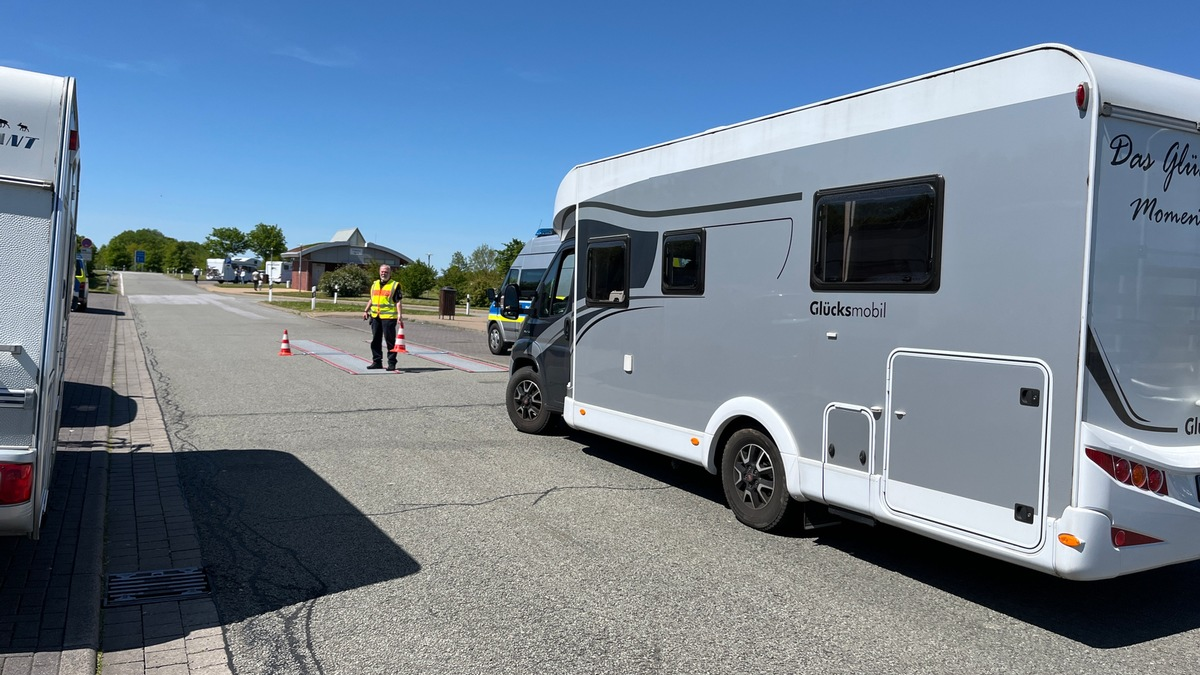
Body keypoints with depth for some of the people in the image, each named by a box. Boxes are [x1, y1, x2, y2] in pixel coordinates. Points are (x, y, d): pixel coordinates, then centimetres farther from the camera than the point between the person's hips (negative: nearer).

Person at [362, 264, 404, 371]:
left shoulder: (395, 285, -2)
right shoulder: (375, 284, 17)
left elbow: (398, 301, -7)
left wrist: (400, 315, -17)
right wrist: (366, 311, 19)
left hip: (389, 317, -6)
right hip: (375, 317, 6)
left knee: (390, 341, -3)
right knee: (375, 340, 9)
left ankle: (391, 363, 3)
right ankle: (377, 362, 18)